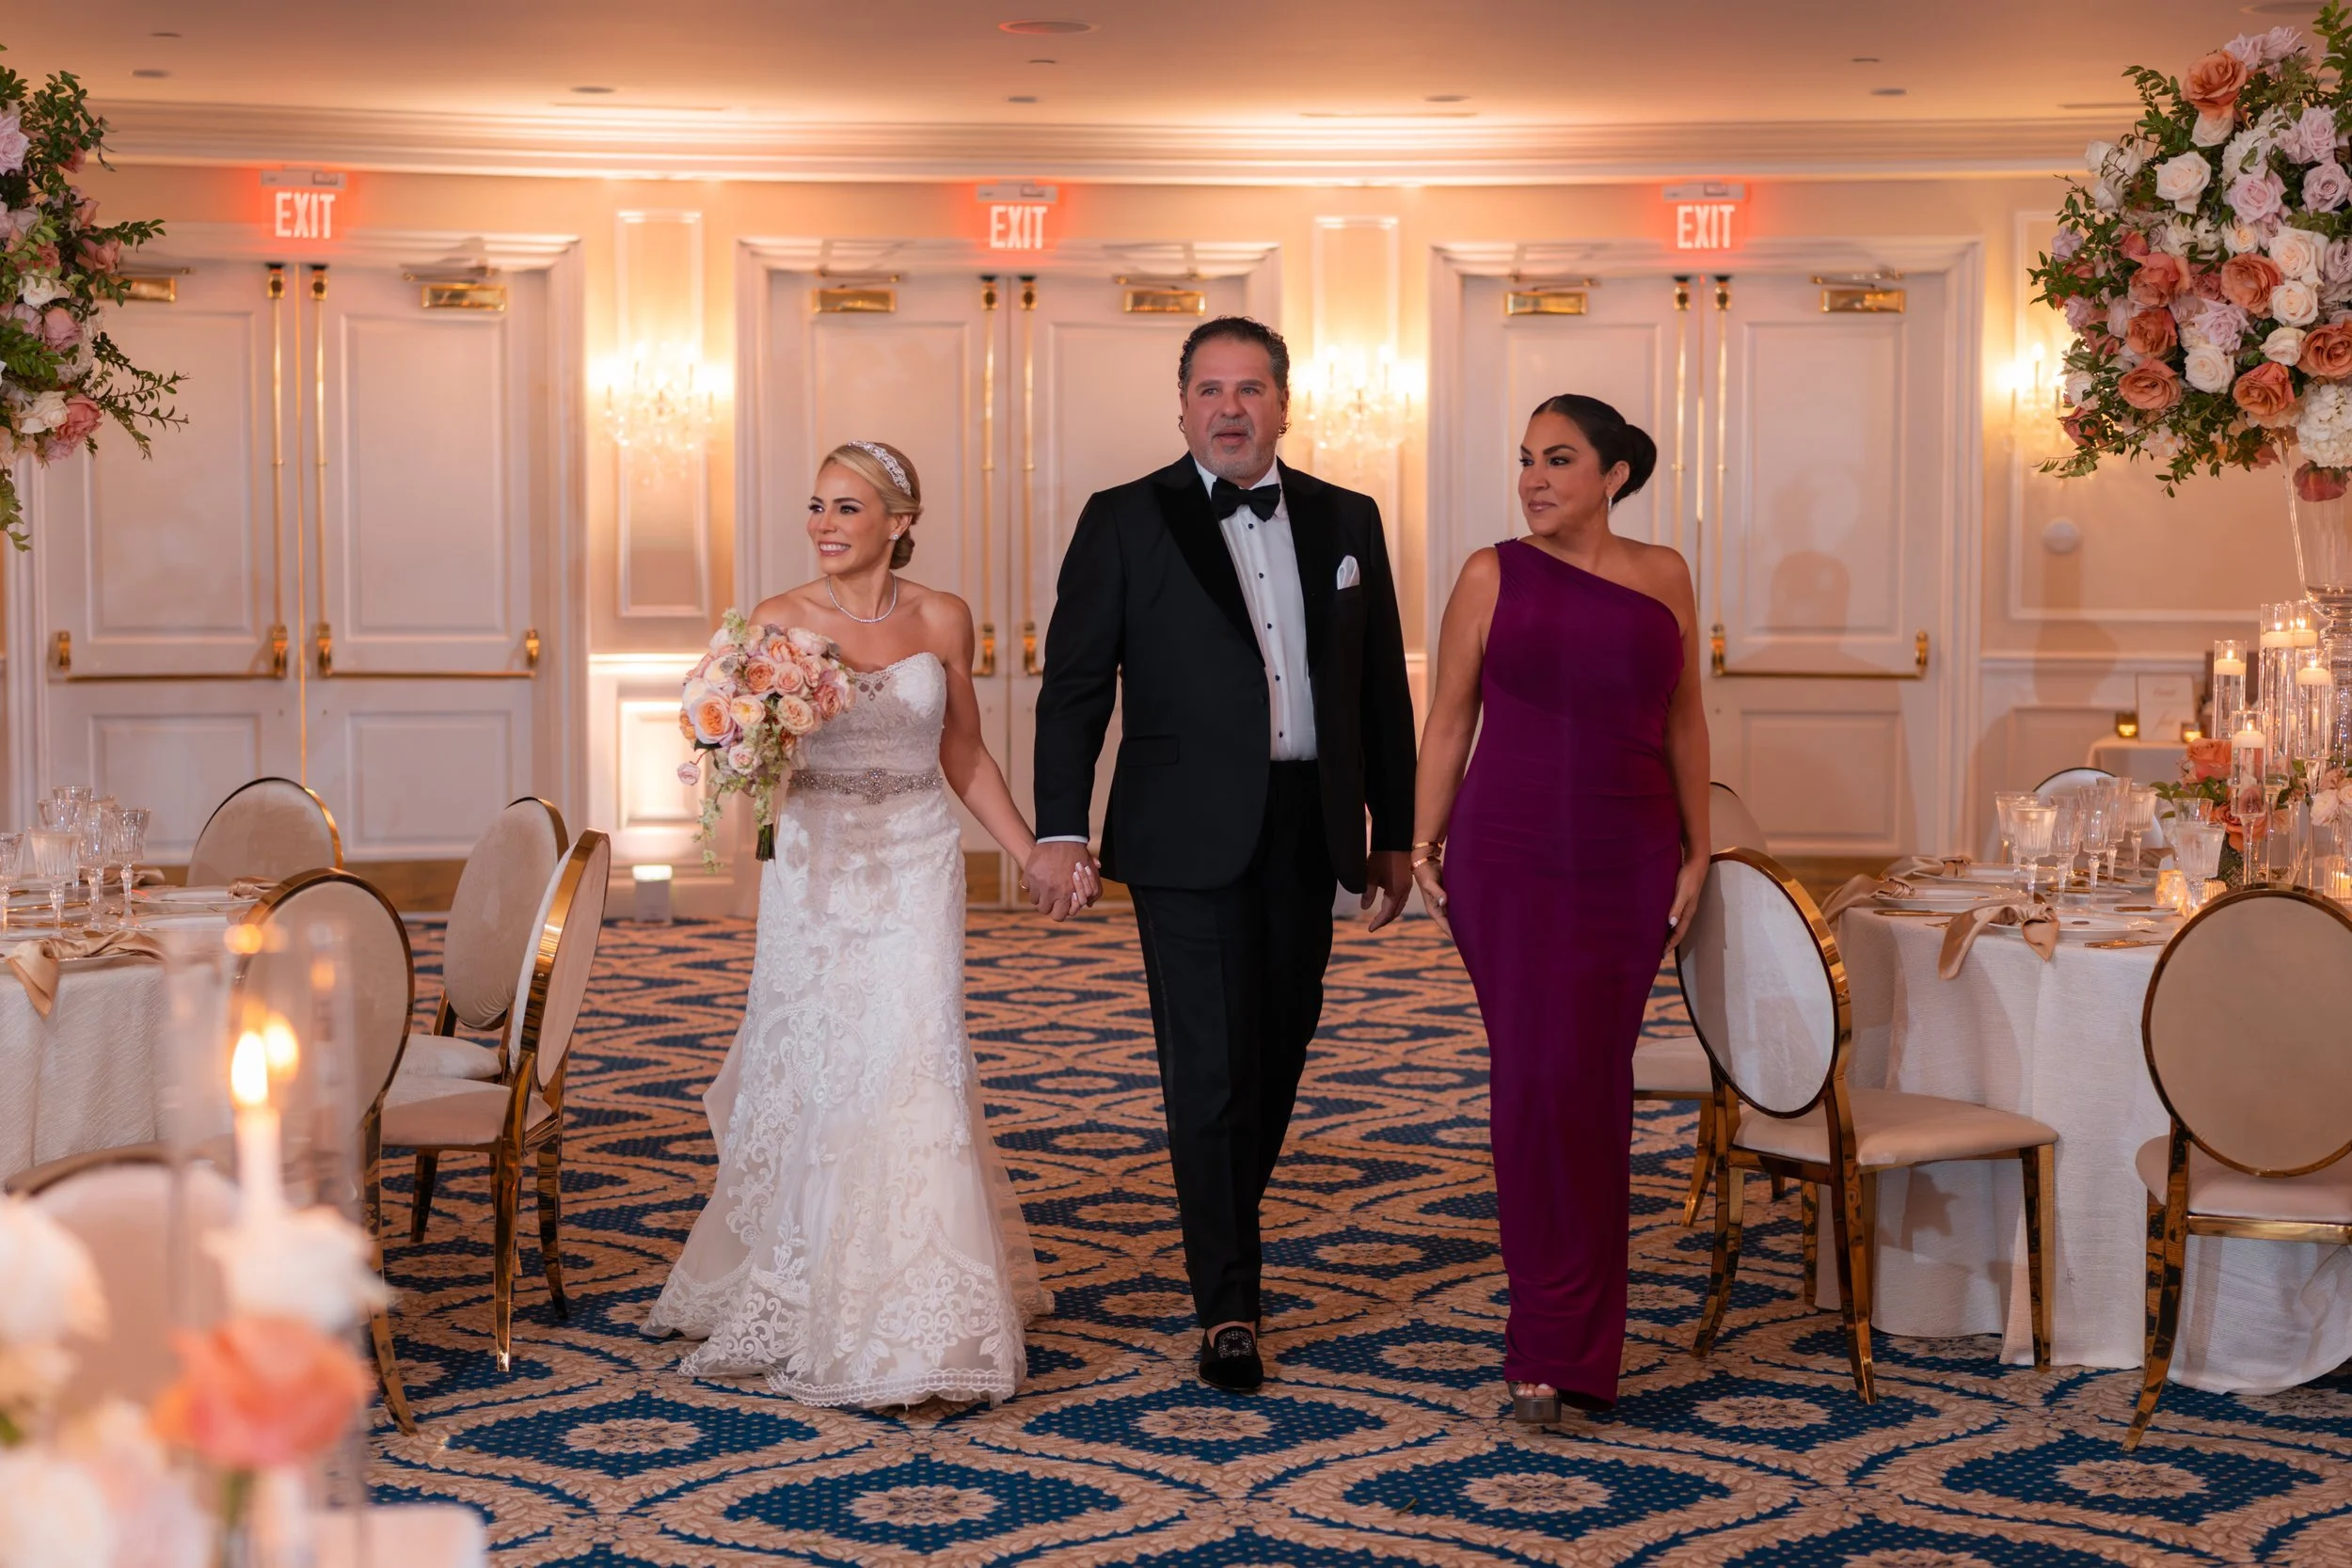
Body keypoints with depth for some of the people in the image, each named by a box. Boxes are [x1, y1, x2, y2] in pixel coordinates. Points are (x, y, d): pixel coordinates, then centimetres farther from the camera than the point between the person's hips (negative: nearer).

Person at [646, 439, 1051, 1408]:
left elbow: (965, 758, 11)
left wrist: (1032, 855, 5)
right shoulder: (780, 620, -1)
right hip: (813, 867, 0)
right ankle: (800, 1306, 23)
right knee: (808, 1082, 5)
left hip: (916, 869, 0)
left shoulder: (941, 621, 2)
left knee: (910, 1073, -5)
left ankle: (917, 1323, 4)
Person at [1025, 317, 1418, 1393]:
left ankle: (1222, 1235, 34)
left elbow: (1383, 690, 12)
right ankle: (1227, 1303, 5)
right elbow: (1075, 685, -3)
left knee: (1277, 1057, 12)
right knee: (1211, 1067, -5)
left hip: (1307, 837, 4)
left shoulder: (1347, 522, 10)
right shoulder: (1126, 523, 0)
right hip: (1190, 839, -4)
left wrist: (1395, 835, 10)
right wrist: (1059, 832, -12)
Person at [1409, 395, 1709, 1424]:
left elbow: (1683, 719, 13)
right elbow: (1449, 717, 4)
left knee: (1597, 1082, 5)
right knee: (1537, 1078, -5)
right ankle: (1554, 1335, 3)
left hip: (1629, 866, 2)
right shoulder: (1494, 576, 1)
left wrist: (1697, 848, 10)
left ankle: (1569, 1336, 17)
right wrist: (1422, 846, 1)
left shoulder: (1662, 576, 7)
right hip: (1508, 862, -2)